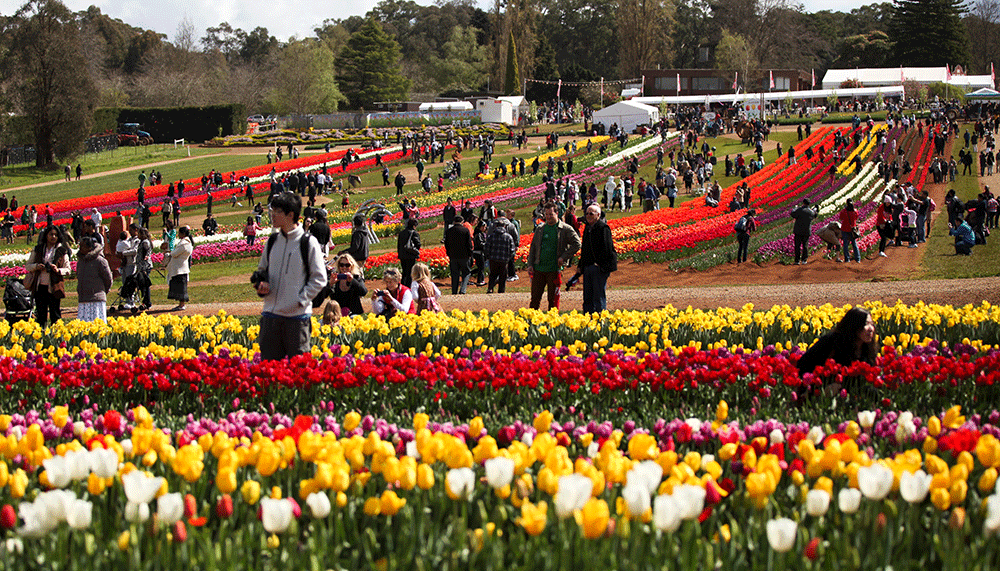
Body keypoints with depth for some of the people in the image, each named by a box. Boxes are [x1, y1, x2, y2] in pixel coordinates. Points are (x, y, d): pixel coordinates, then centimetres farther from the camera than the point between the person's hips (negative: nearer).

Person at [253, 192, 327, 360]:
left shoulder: (308, 242, -4)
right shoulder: (272, 242, 11)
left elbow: (319, 279, -3)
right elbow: (262, 270, 24)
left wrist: (300, 300, -12)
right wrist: (261, 283, 2)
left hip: (297, 317, -5)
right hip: (271, 315, 5)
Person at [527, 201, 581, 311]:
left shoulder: (565, 229, -2)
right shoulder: (540, 229, 12)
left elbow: (576, 244, -6)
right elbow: (533, 247, 16)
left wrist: (564, 257, -12)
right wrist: (530, 264, 5)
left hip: (554, 269, -4)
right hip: (538, 269, 4)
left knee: (553, 299, 2)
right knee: (535, 298, 5)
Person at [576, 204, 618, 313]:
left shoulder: (603, 228, -8)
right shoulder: (587, 228, 18)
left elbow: (607, 248, -14)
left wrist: (599, 263, -18)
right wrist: (581, 265, 17)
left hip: (600, 267, -8)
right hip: (587, 266, 8)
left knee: (599, 296, -6)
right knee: (587, 297, 8)